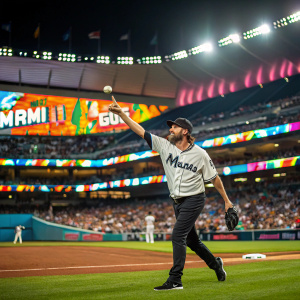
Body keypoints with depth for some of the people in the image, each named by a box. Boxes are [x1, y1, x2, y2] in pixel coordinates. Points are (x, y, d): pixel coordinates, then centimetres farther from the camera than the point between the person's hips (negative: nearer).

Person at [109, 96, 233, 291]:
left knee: (178, 236, -15)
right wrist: (121, 113, -14)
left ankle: (175, 281, -10)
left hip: (194, 200, -6)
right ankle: (215, 264, 40)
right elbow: (141, 131, -6)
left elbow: (214, 178, -2)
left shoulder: (199, 154, -10)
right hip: (178, 202, 6)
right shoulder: (164, 146, -1)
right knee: (191, 240, 16)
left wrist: (227, 201, 1)